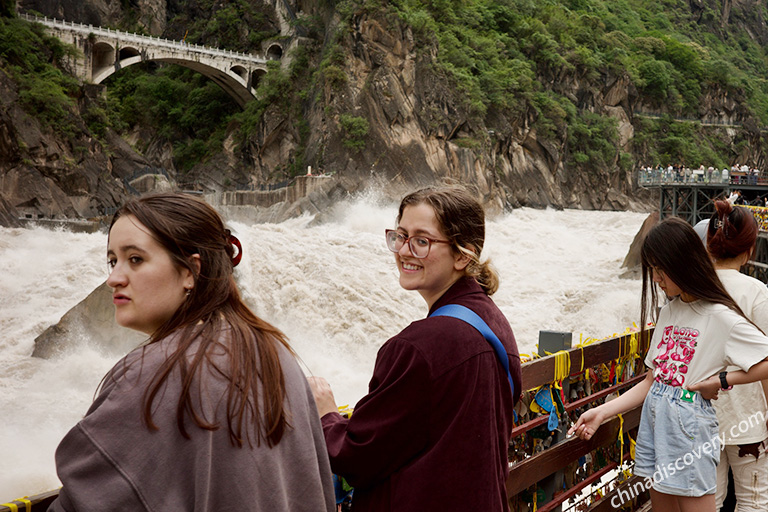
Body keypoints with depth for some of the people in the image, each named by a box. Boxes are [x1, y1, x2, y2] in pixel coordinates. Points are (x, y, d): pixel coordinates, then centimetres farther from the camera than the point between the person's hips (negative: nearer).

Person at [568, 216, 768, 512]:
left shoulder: (720, 317, -11)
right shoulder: (668, 313, 9)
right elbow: (651, 381, 10)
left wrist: (722, 380, -15)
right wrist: (602, 412, 4)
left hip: (688, 426, -7)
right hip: (653, 420, 7)